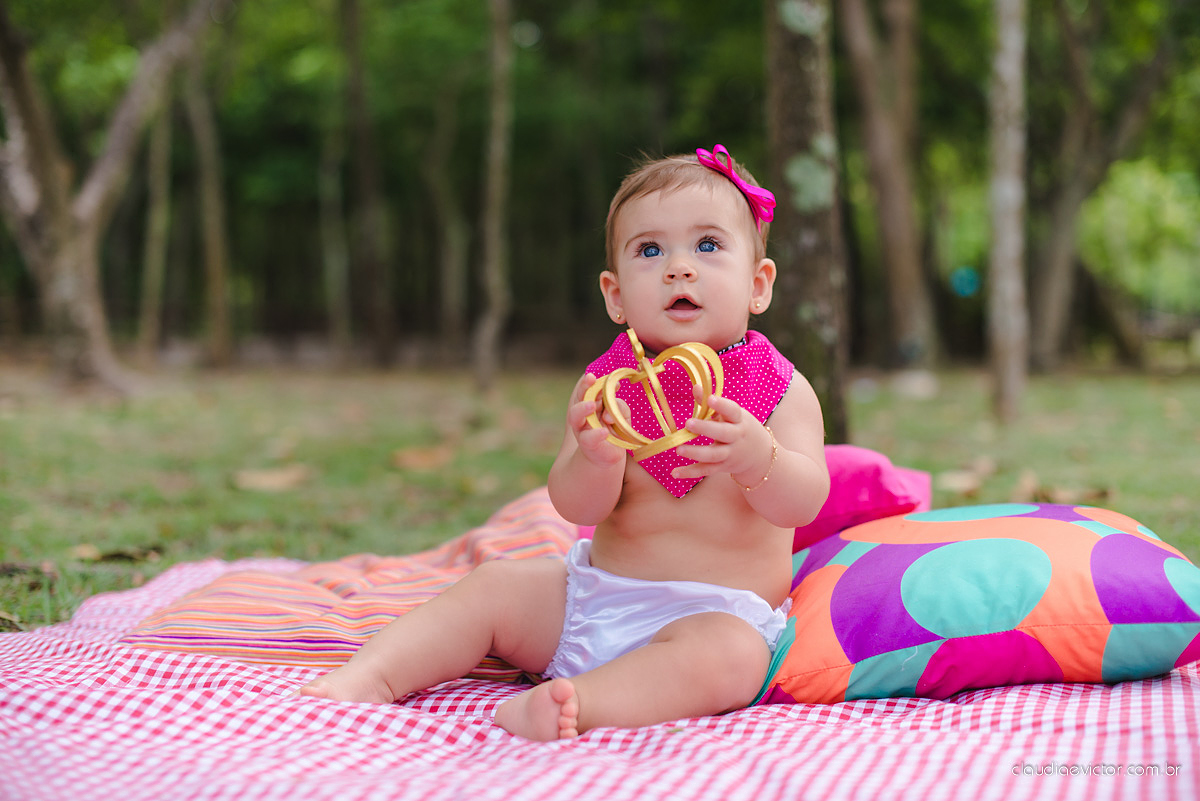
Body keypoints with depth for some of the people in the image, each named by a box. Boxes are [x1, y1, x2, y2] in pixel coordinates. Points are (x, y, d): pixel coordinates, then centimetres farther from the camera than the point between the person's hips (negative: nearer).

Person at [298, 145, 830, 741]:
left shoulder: (781, 388, -5)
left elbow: (804, 503, -19)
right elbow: (575, 505, -10)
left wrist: (757, 458, -41)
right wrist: (597, 459, -34)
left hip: (718, 610, -4)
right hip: (595, 594, 4)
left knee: (729, 656, -34)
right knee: (490, 588, -1)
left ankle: (582, 702, -45)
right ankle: (371, 674, -3)